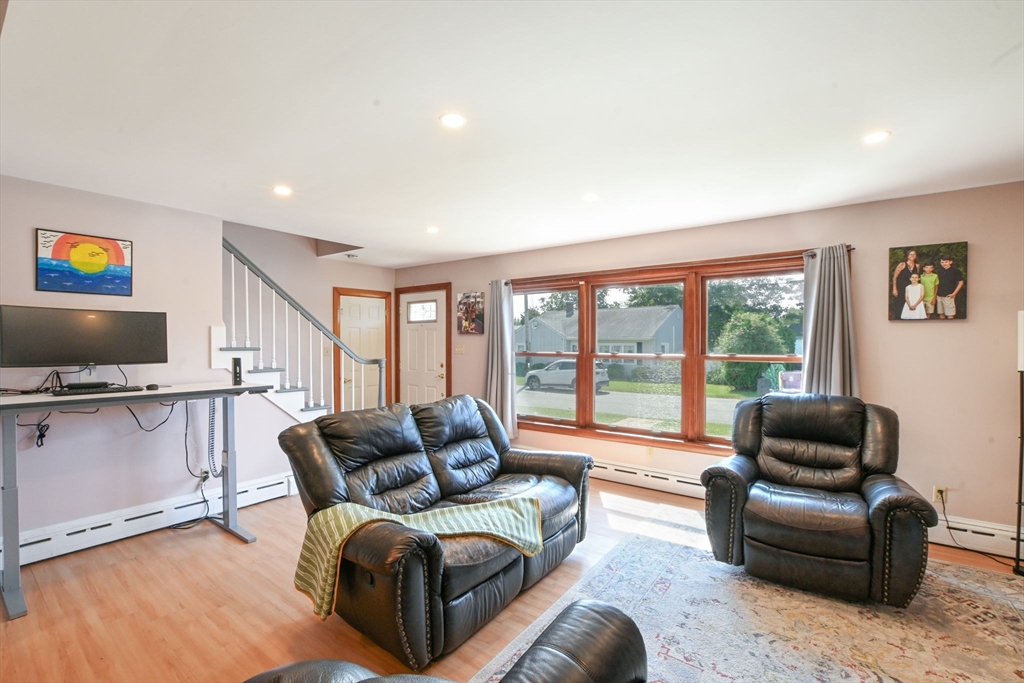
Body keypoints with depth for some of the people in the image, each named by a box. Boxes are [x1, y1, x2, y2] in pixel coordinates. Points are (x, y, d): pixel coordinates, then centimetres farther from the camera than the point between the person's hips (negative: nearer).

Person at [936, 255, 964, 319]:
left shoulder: (955, 270, -5)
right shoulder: (940, 271, 7)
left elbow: (961, 282, -2)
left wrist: (954, 293, -9)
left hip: (949, 296, -4)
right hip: (940, 295, 4)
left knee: (950, 315, -1)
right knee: (941, 315, 10)